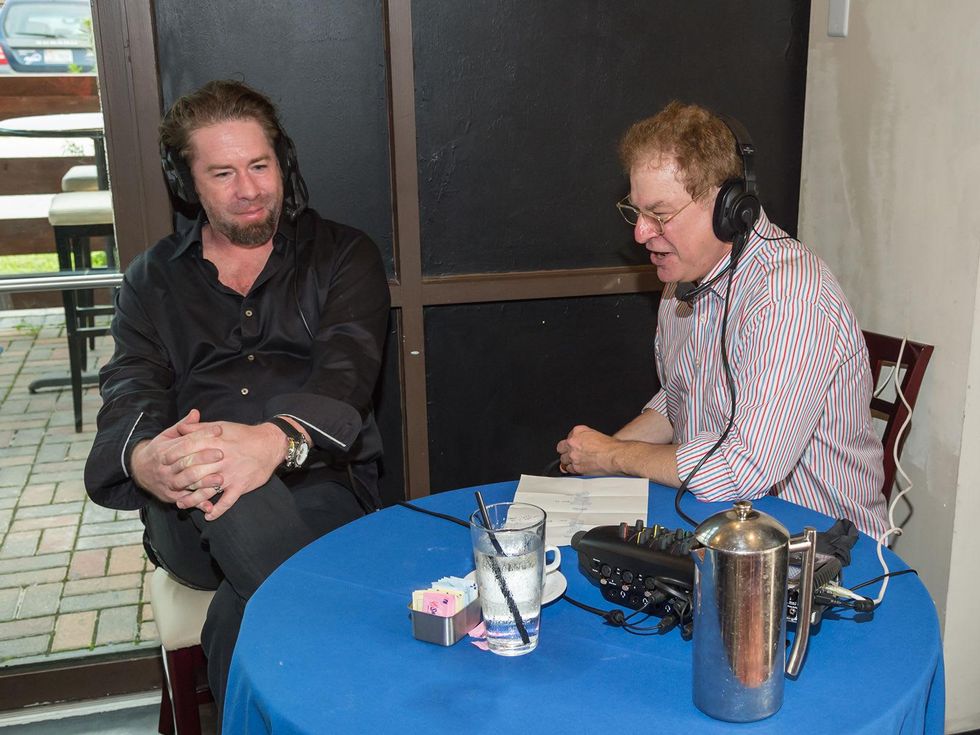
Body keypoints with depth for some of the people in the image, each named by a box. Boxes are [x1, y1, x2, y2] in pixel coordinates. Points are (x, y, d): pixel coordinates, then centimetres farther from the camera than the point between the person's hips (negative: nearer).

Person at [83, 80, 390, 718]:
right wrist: (142, 458, -25)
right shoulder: (154, 279, 19)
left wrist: (276, 440, -31)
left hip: (321, 482, -1)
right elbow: (131, 391, 4)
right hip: (189, 512, 1)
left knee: (245, 615, -34)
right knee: (232, 499, -38)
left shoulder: (343, 255, 12)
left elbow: (345, 370, -6)